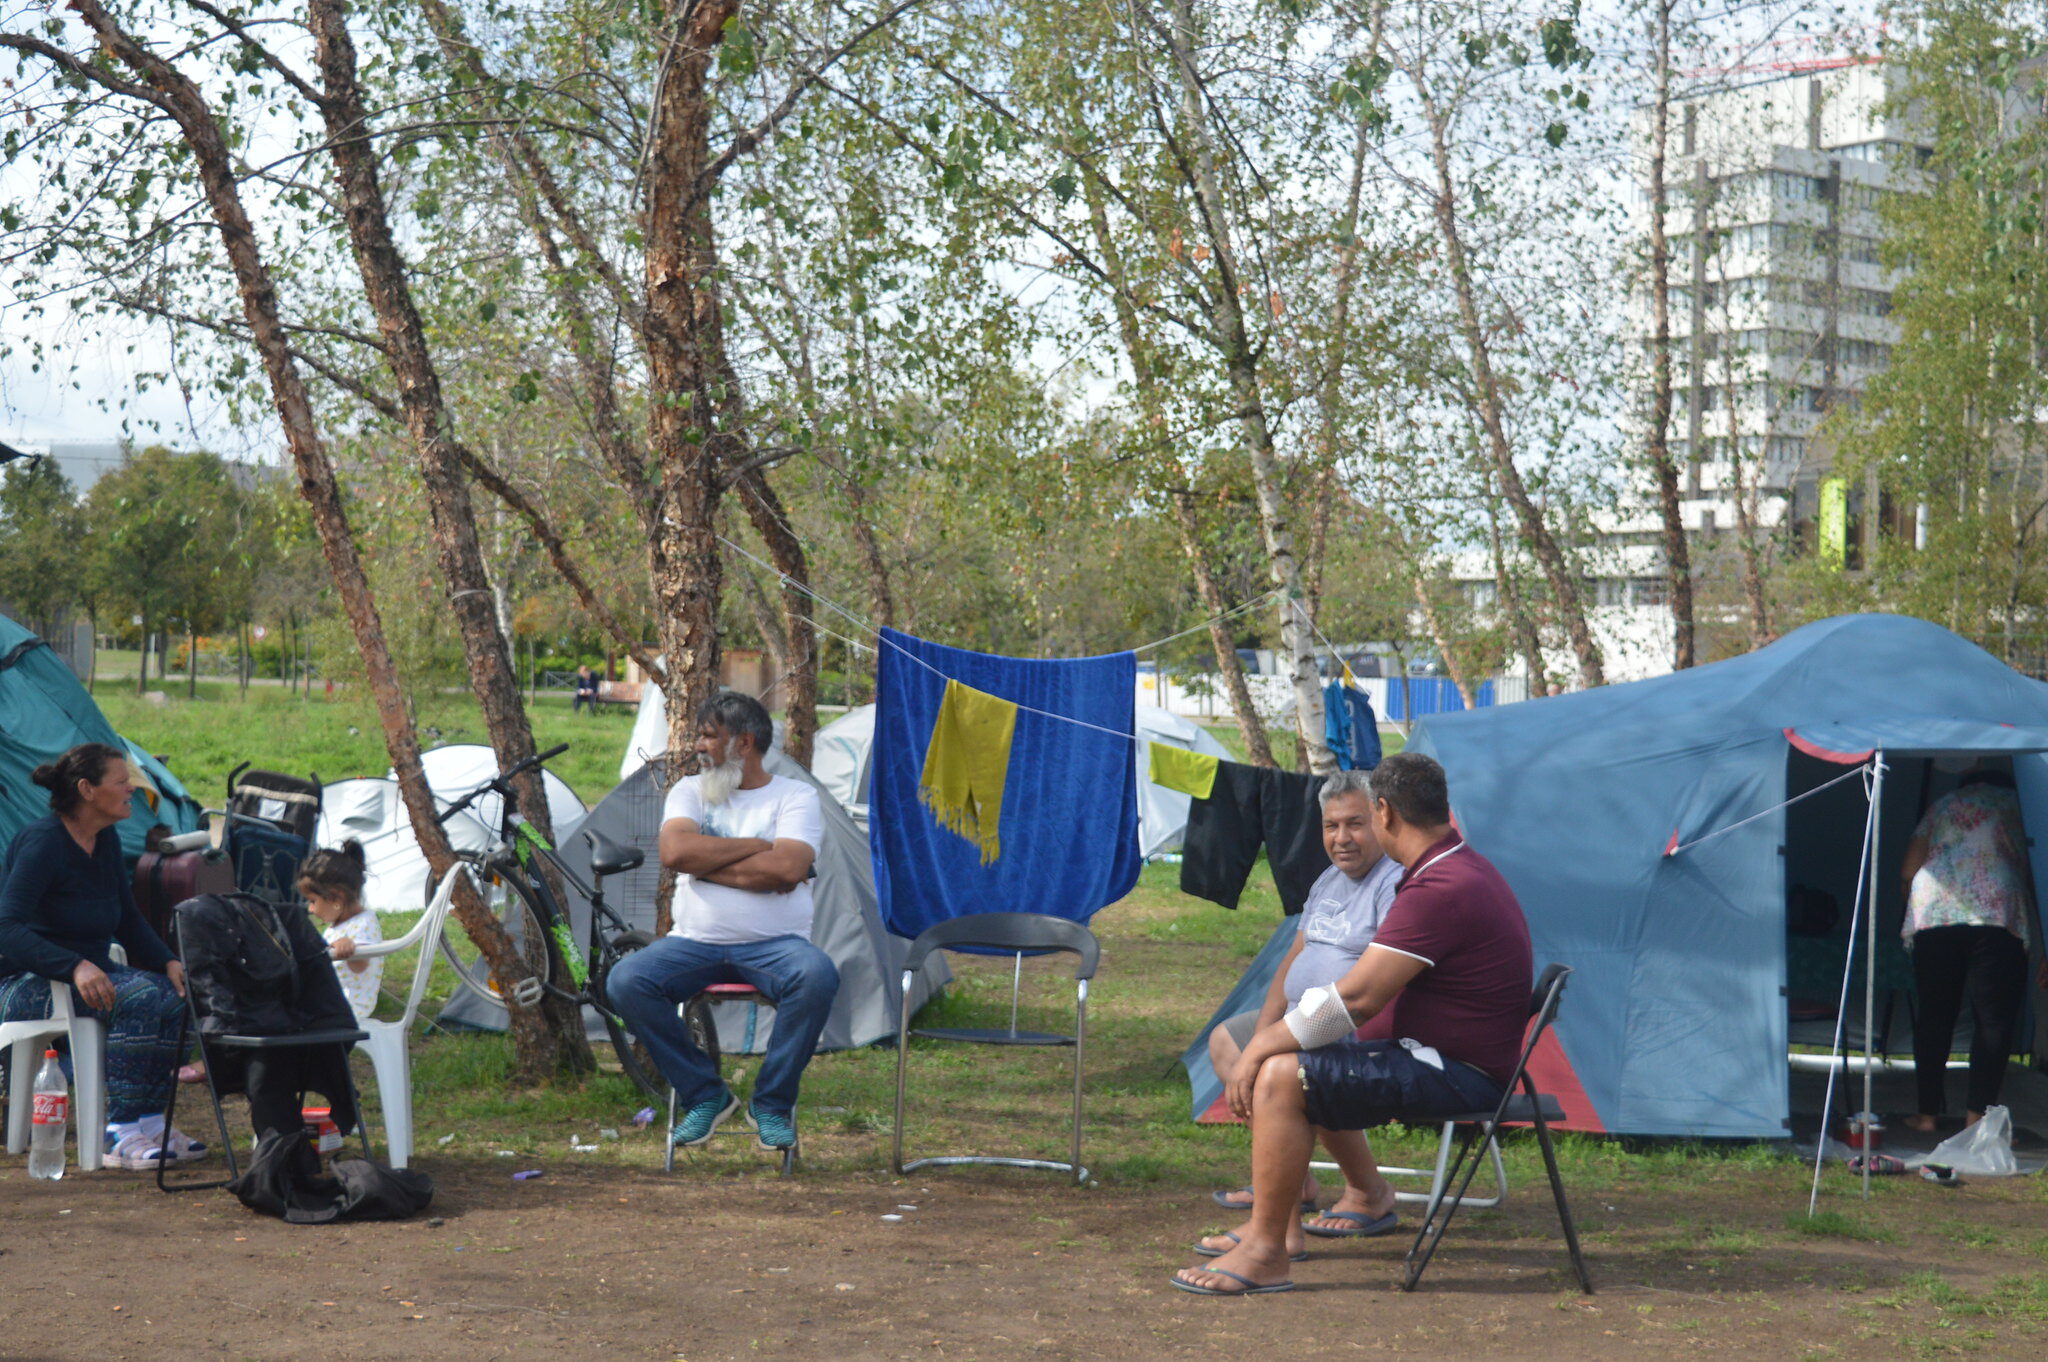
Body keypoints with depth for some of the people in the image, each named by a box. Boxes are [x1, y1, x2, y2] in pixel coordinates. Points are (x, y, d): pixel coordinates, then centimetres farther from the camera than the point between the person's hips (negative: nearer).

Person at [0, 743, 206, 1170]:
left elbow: (129, 922, 17)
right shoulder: (42, 841, -16)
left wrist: (168, 962, -2)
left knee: (174, 994, -18)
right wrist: (75, 967, -38)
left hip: (90, 971, 8)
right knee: (138, 995, -32)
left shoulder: (106, 841, 9)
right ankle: (121, 1135, -30)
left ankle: (149, 1120, -13)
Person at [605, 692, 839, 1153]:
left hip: (773, 944, -2)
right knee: (626, 981, -25)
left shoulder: (795, 796, 4)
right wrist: (759, 846, -7)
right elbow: (674, 851, -9)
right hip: (695, 942, 3)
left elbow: (787, 869, -15)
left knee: (818, 976, -35)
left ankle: (771, 1104, -15)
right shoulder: (689, 791, 12)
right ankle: (704, 1095, -8)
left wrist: (705, 864, -10)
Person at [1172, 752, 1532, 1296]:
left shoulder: (1439, 891, -22)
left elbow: (1355, 997, -25)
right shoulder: (1465, 867, 13)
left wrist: (1263, 1046, -15)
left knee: (1280, 1077, -22)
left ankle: (1266, 1251, -18)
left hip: (1455, 1076, -11)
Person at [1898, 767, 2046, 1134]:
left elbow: (1908, 871, 18)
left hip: (1932, 916, 3)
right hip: (1996, 919, -3)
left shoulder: (1943, 806, 23)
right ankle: (1977, 1117, -3)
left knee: (1933, 1016, 10)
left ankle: (1927, 1113, 14)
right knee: (1995, 1018, 2)